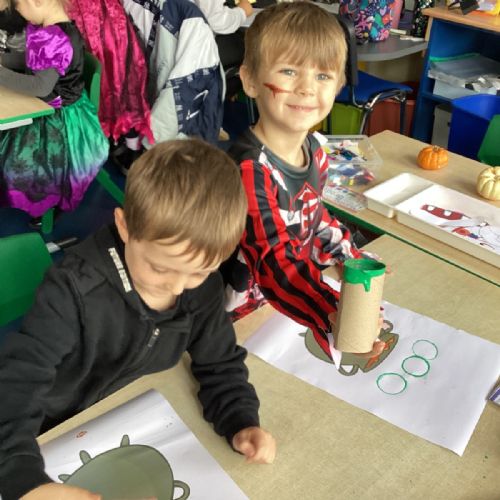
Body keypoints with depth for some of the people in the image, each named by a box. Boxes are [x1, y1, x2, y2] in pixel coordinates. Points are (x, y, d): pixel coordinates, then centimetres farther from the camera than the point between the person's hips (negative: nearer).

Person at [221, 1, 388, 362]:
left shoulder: (314, 152, -2)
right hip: (239, 319, -7)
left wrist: (354, 259, 14)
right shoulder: (249, 169, -28)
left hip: (291, 305, 7)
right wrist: (334, 319, -50)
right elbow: (276, 262, -38)